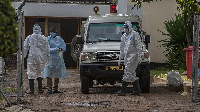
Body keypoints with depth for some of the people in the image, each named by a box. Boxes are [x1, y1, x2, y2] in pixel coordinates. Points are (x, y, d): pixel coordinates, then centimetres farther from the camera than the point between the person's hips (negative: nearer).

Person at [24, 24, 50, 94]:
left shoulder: (29, 38, 0)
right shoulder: (44, 38, 3)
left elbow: (25, 48, 3)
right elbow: (48, 49, 7)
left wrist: (23, 57, 12)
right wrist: (47, 59, 16)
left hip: (32, 58, -2)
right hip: (41, 58, 2)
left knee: (31, 74, 3)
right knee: (40, 73, 15)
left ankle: (31, 90, -1)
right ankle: (40, 88, 10)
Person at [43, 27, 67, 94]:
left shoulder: (59, 39, 12)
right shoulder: (48, 39, -2)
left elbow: (64, 47, 7)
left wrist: (61, 49, -15)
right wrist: (55, 49, -21)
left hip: (58, 58, 4)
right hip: (50, 58, -4)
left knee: (57, 75, 6)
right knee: (49, 75, -10)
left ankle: (56, 89, 12)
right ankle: (49, 89, -10)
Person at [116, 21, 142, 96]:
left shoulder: (134, 34, -5)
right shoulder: (124, 36, 19)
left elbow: (138, 46, -9)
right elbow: (122, 48, 24)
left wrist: (139, 55, -15)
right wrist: (120, 58, 22)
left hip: (132, 56, -8)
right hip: (126, 57, 8)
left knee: (127, 73, -10)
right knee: (132, 74, 7)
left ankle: (122, 90, -11)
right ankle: (137, 90, 11)